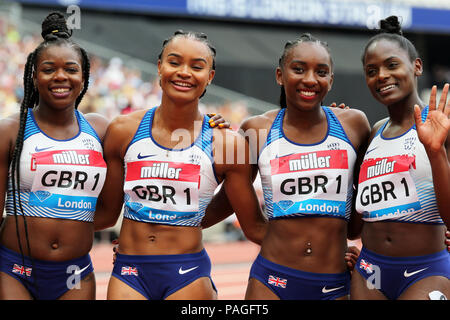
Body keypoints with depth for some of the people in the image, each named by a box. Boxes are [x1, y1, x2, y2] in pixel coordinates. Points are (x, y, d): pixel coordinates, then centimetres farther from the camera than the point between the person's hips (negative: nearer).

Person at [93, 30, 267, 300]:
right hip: (130, 273, 2)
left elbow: (255, 227, 3)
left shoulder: (226, 142, -3)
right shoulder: (124, 131, 2)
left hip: (188, 275, -1)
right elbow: (106, 213, 11)